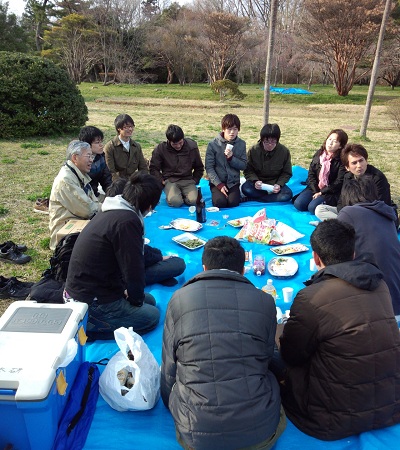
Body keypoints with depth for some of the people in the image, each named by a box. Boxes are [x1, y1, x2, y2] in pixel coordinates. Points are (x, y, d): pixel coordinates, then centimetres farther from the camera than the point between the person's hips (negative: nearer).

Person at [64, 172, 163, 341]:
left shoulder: (111, 212, 6)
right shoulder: (127, 221, -26)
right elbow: (133, 268, -21)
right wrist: (136, 299, -3)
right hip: (91, 302, -10)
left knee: (149, 300, 18)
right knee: (151, 316, 1)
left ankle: (83, 324, 11)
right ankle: (87, 328, -5)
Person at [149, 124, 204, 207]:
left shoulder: (192, 146, 0)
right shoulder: (161, 149, -4)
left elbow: (199, 167, 14)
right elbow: (153, 168, 3)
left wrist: (195, 181, 4)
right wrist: (162, 181, -6)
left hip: (187, 179, 2)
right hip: (170, 180, -1)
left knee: (194, 200, -26)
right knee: (175, 202, -30)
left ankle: (182, 195, 7)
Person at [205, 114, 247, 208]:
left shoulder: (241, 144, 1)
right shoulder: (213, 145, -8)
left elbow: (243, 165, 0)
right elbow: (209, 168, -9)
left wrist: (231, 158, -19)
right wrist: (219, 185, -16)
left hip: (233, 181, 2)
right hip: (217, 181, -1)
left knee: (233, 203, -21)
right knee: (220, 202, -24)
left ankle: (236, 192, 14)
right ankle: (217, 193, 11)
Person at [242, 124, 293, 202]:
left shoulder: (284, 151, -9)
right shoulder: (253, 150, -9)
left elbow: (286, 173, 0)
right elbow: (248, 170, -3)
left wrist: (279, 184, -19)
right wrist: (255, 181, -24)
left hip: (275, 183, 1)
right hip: (258, 183, -1)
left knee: (288, 194, -31)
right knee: (245, 188, -33)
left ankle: (251, 199, -26)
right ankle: (273, 196, -17)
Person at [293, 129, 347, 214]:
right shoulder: (319, 154, 7)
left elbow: (339, 182, -12)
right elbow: (311, 174, 4)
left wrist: (321, 192, -14)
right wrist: (315, 191, -8)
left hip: (330, 192, -5)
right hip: (315, 188, 5)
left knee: (312, 207, -27)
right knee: (298, 204, -18)